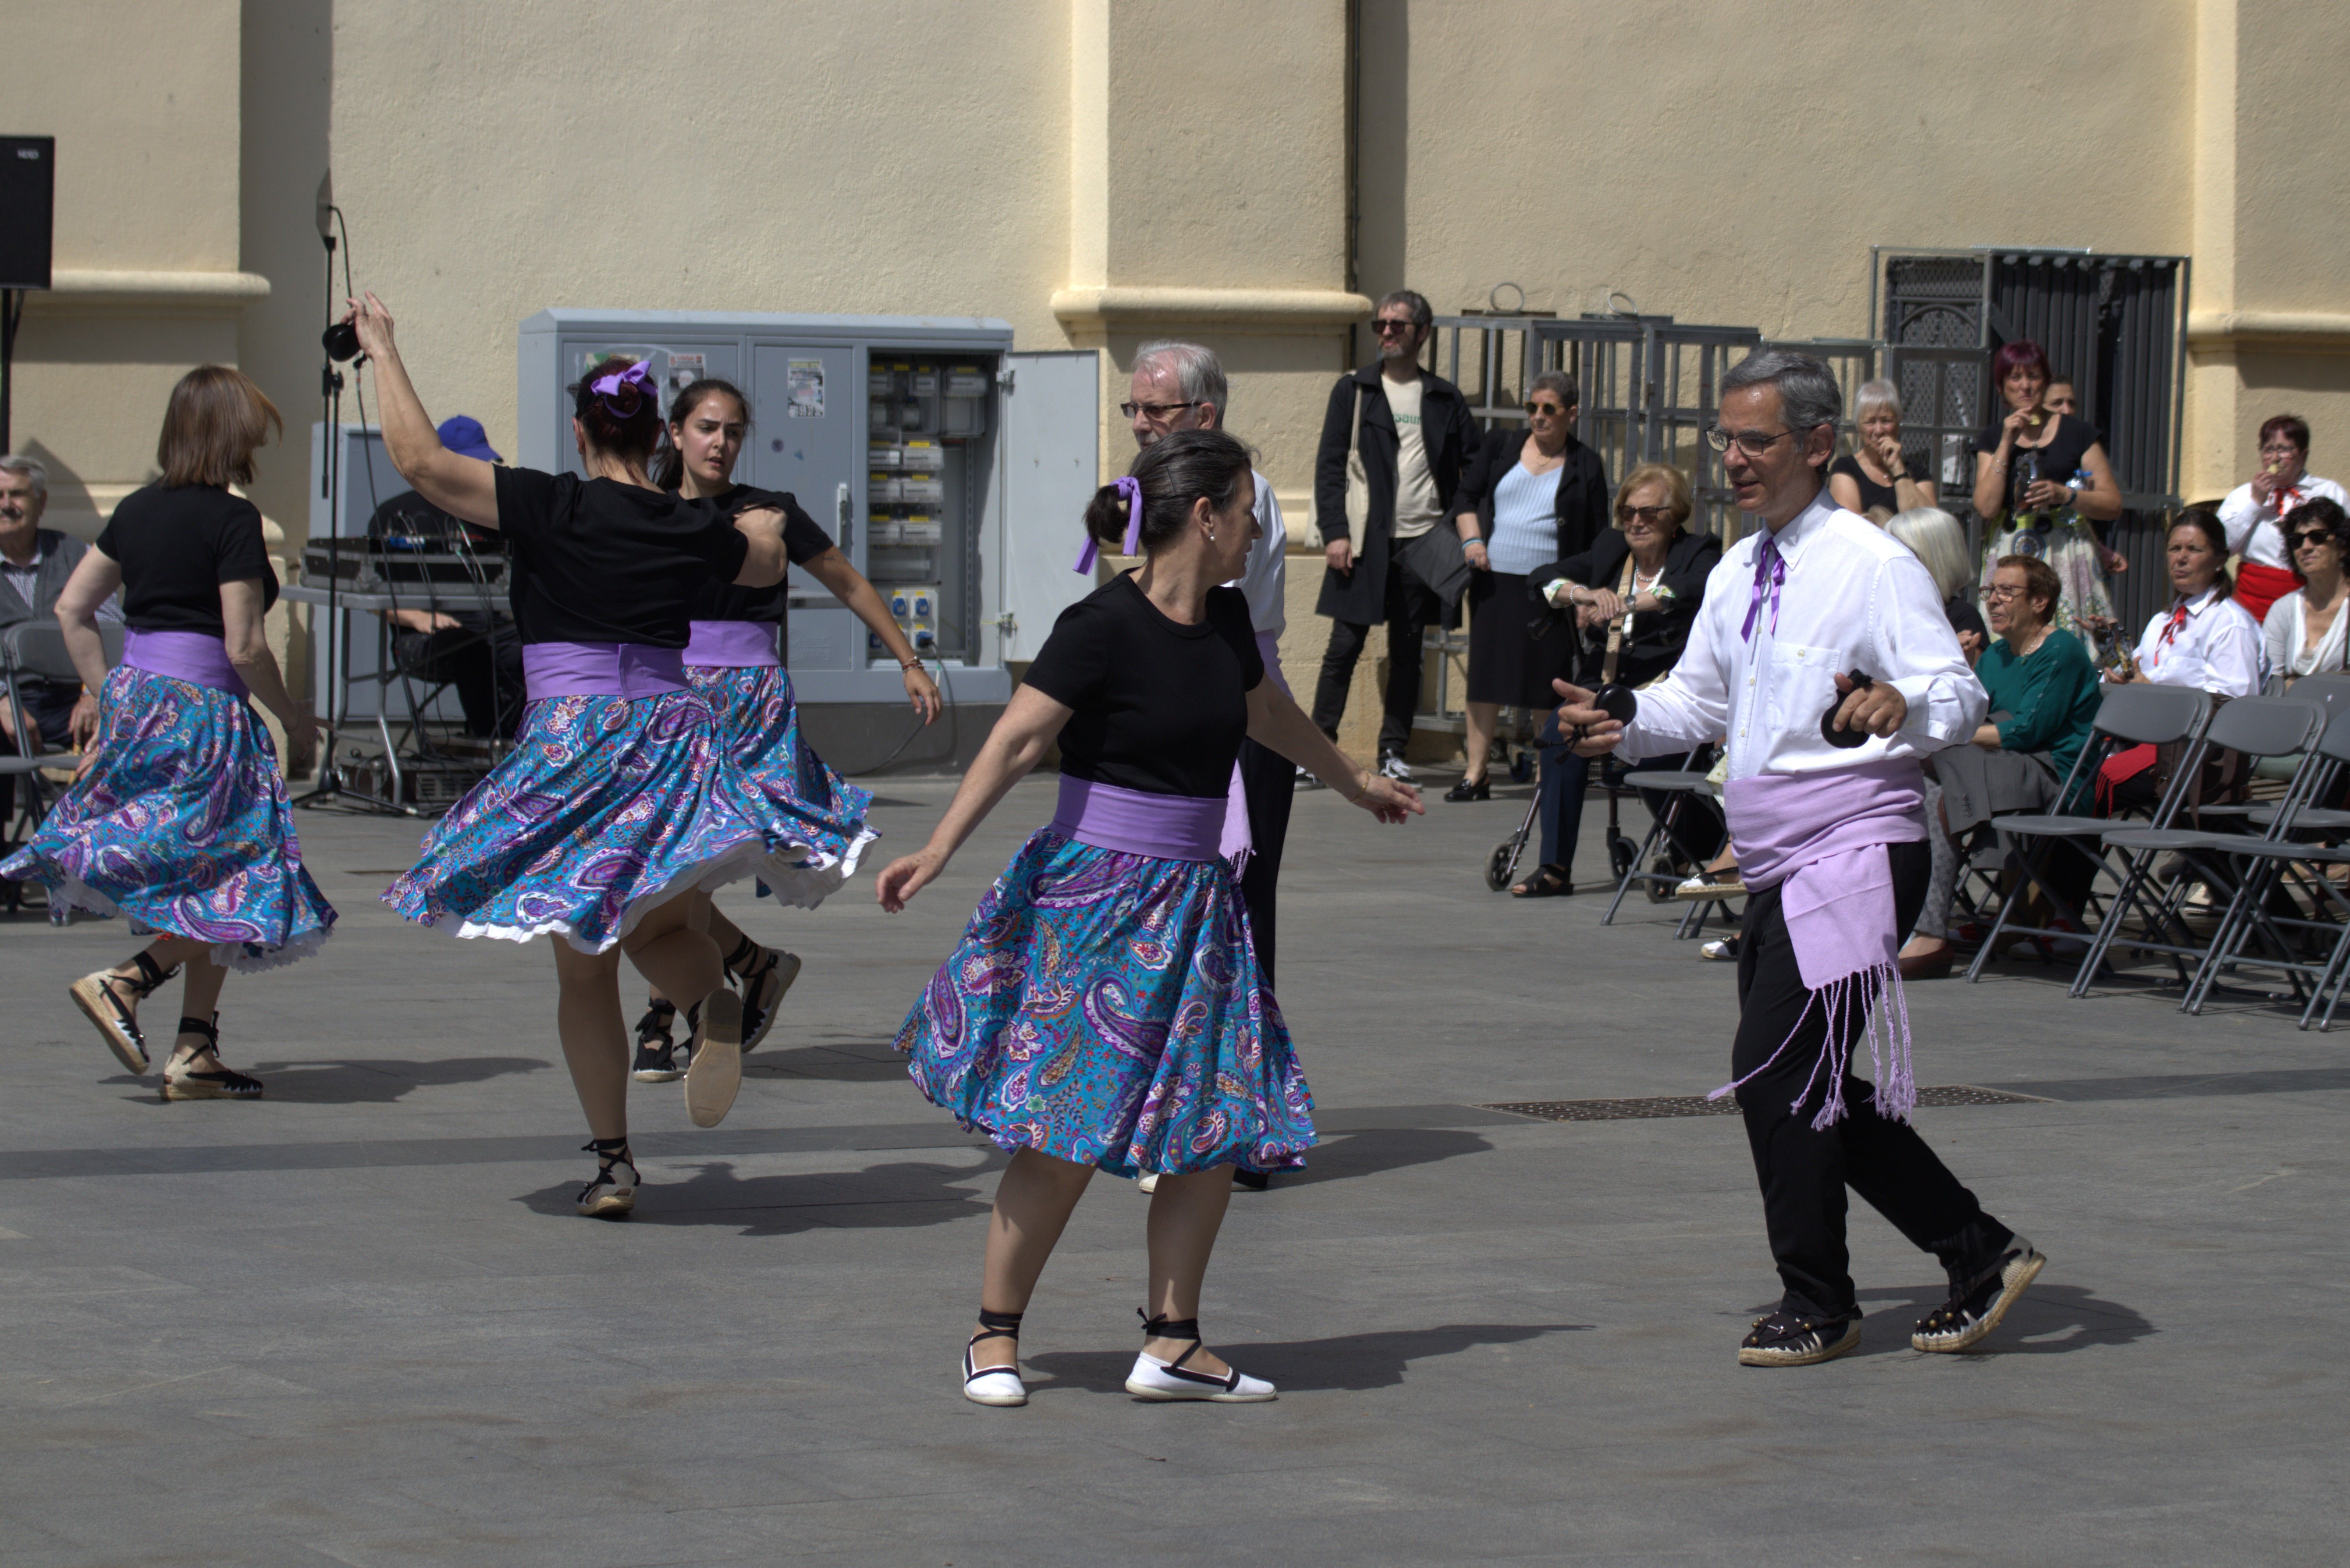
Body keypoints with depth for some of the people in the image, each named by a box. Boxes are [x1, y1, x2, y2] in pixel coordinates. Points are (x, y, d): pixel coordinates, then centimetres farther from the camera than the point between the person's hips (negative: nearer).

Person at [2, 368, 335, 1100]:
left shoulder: (138, 510, 10)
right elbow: (244, 648, -14)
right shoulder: (232, 519, -12)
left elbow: (72, 607, 14)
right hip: (204, 713, -8)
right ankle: (124, 981, -10)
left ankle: (196, 1051, 7)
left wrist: (107, 695, 18)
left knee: (214, 878, 12)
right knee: (231, 883, 3)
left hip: (134, 697, 8)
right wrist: (292, 716, 1)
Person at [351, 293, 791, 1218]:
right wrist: (764, 532, 54)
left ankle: (612, 1164, 10)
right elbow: (767, 567, 30)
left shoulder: (549, 508, -6)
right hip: (671, 724, 3)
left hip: (570, 737, -3)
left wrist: (383, 353, 3)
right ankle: (719, 1000, -27)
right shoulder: (696, 531, 7)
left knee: (584, 967, 7)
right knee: (653, 922, 10)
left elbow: (419, 460, -9)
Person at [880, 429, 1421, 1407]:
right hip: (1093, 899, -7)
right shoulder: (1103, 627, -13)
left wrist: (1356, 783, 44)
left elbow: (1268, 714, 29)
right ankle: (995, 1334, 6)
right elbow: (1016, 741, -17)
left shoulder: (1223, 619, 9)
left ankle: (1172, 1344, 8)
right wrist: (939, 850, -25)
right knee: (1067, 1128, -8)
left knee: (1222, 1124, 1)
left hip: (1192, 902, 8)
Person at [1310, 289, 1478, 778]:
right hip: (1365, 542, -2)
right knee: (1344, 648, -3)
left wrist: (1459, 528, -2)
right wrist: (1334, 532, -9)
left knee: (1407, 653, 6)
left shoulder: (1446, 400, 10)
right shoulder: (1354, 391, 6)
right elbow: (1329, 466, 1)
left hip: (1422, 542, 2)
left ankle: (1393, 751, 12)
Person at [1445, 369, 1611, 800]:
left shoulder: (1586, 467, 5)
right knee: (1485, 680, 0)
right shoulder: (1499, 446, 12)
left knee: (1549, 683, -2)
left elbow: (1598, 540, 5)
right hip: (1494, 583, 2)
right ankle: (1475, 774, 3)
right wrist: (1472, 541, -2)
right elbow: (1466, 497, 15)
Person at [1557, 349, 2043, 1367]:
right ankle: (1980, 1256, 22)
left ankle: (1817, 1309, 4)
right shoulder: (1738, 575, 13)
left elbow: (1962, 697, -17)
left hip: (1855, 857, -9)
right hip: (1777, 867, 9)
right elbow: (1699, 700, 22)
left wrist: (1900, 705, -39)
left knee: (1776, 1071, -11)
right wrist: (1623, 725, 2)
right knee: (1807, 1089, 10)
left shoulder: (1876, 568, -11)